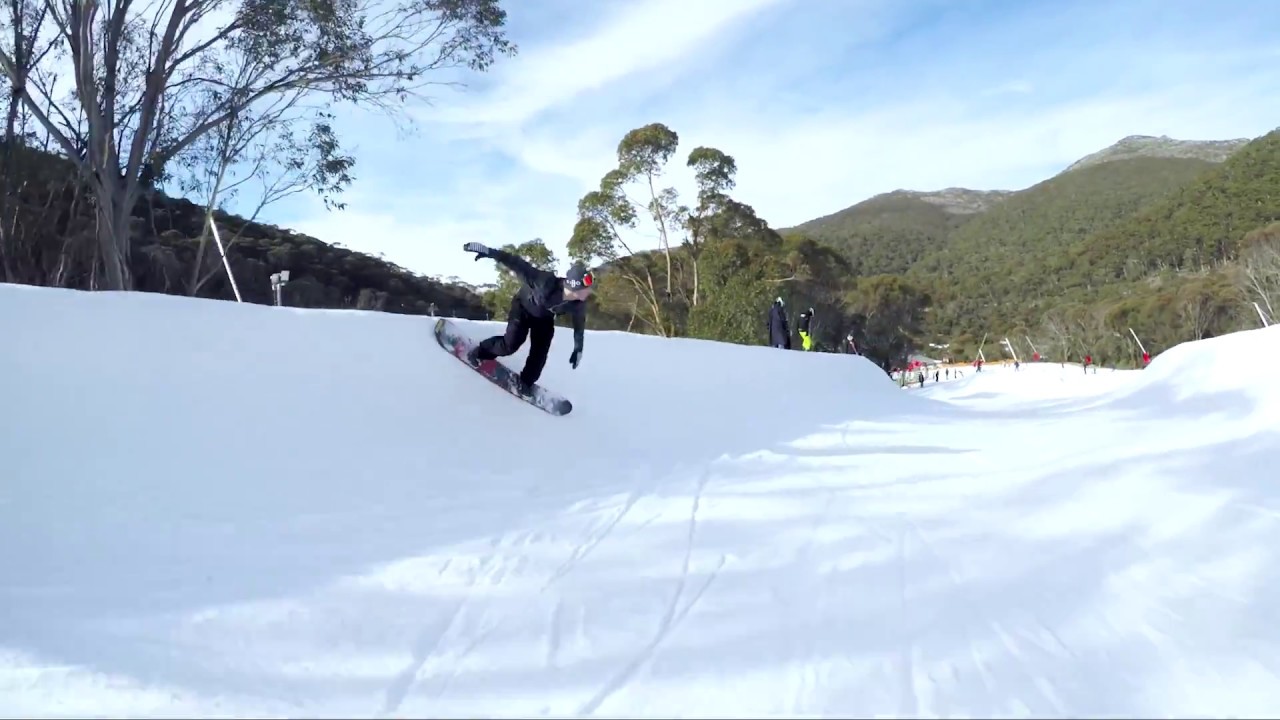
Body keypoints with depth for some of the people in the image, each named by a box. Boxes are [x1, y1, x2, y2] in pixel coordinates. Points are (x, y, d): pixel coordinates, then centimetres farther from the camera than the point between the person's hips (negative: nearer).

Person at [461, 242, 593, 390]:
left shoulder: (578, 304, -30)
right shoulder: (546, 283, -46)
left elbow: (579, 322, -10)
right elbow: (519, 264, -42)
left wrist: (578, 348, -1)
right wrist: (489, 252, -45)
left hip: (545, 317, 4)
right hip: (523, 307, -4)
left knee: (540, 353, -1)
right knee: (510, 345, -14)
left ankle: (525, 383, 22)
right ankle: (479, 352, 14)